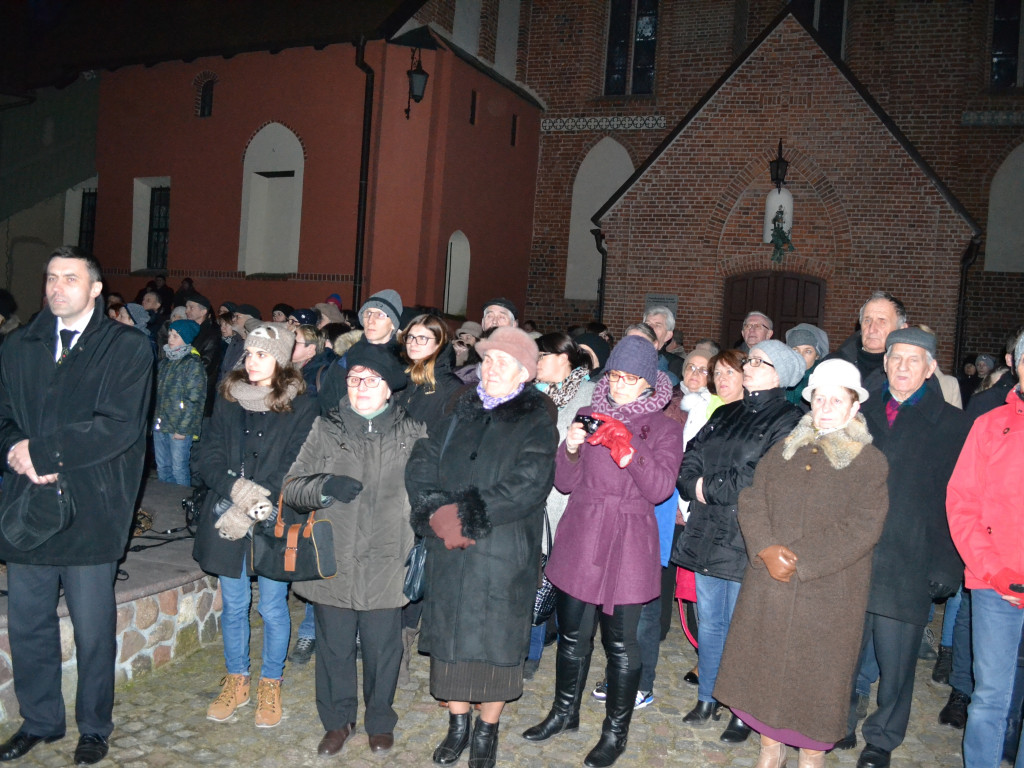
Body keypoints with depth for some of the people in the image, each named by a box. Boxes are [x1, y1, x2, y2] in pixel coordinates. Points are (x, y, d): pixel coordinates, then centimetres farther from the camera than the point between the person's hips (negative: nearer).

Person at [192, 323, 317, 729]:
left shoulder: (301, 407, -5)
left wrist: (253, 509, -16)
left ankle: (270, 684, 26)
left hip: (275, 523, -3)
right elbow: (209, 457, 1)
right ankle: (236, 681, 32)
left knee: (272, 607, 7)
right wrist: (236, 489, -17)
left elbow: (295, 468, -10)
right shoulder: (228, 399, 6)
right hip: (226, 521, 3)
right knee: (233, 605, 13)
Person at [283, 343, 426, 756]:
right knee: (334, 647, 13)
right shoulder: (326, 429, 5)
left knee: (382, 649, 10)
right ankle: (337, 721, 35)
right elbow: (292, 488, 4)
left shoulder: (413, 434, 3)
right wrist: (324, 487, -16)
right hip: (332, 563, 1)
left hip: (386, 564, -1)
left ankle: (380, 722, 34)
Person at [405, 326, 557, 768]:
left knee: (495, 637, 5)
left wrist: (469, 515, -18)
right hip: (449, 549, 4)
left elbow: (527, 486, -16)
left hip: (503, 552, -4)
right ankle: (457, 724, 31)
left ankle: (487, 729, 26)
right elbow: (422, 460, 3)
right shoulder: (463, 410, 11)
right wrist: (436, 511, -13)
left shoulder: (537, 421, -3)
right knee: (450, 632, 12)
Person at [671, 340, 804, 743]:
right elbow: (691, 458, 10)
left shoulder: (788, 421, -9)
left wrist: (710, 488, -13)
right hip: (707, 533, 6)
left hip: (747, 540, -6)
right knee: (709, 623, 16)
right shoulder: (725, 414, 14)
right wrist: (693, 485, -10)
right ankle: (707, 698, 32)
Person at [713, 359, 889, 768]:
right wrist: (766, 549, -16)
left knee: (816, 675, 7)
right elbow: (751, 500, 1)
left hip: (827, 593, -4)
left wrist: (800, 560, -18)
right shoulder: (783, 450, 9)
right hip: (768, 586, 4)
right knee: (764, 665, 13)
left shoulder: (870, 462, -5)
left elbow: (860, 528, -14)